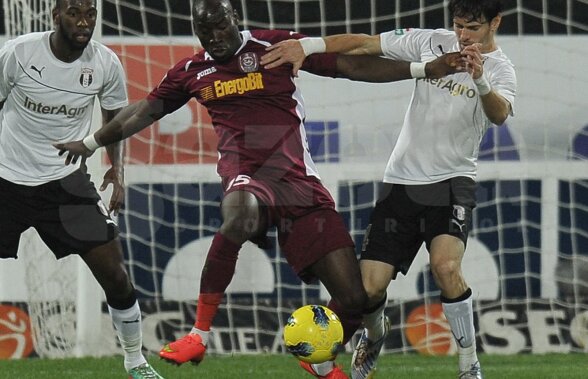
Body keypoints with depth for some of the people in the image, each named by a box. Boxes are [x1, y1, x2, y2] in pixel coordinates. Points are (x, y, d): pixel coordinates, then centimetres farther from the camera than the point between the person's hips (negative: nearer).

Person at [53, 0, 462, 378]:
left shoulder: (275, 46, 6)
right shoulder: (191, 72, 15)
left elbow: (351, 65, 3)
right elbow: (145, 110, 31)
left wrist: (424, 69, -5)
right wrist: (91, 143, 41)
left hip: (298, 180, 1)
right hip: (247, 176, -1)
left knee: (354, 298, -7)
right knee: (239, 212, -43)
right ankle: (200, 335, -33)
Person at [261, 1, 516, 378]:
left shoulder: (501, 70, -6)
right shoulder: (431, 42, 3)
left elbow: (499, 114, -27)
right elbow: (364, 43, 3)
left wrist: (481, 80, -47)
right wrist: (306, 46, -9)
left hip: (451, 181, -3)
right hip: (402, 181, 3)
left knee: (446, 265, -30)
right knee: (370, 287, -4)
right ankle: (375, 335, 33)